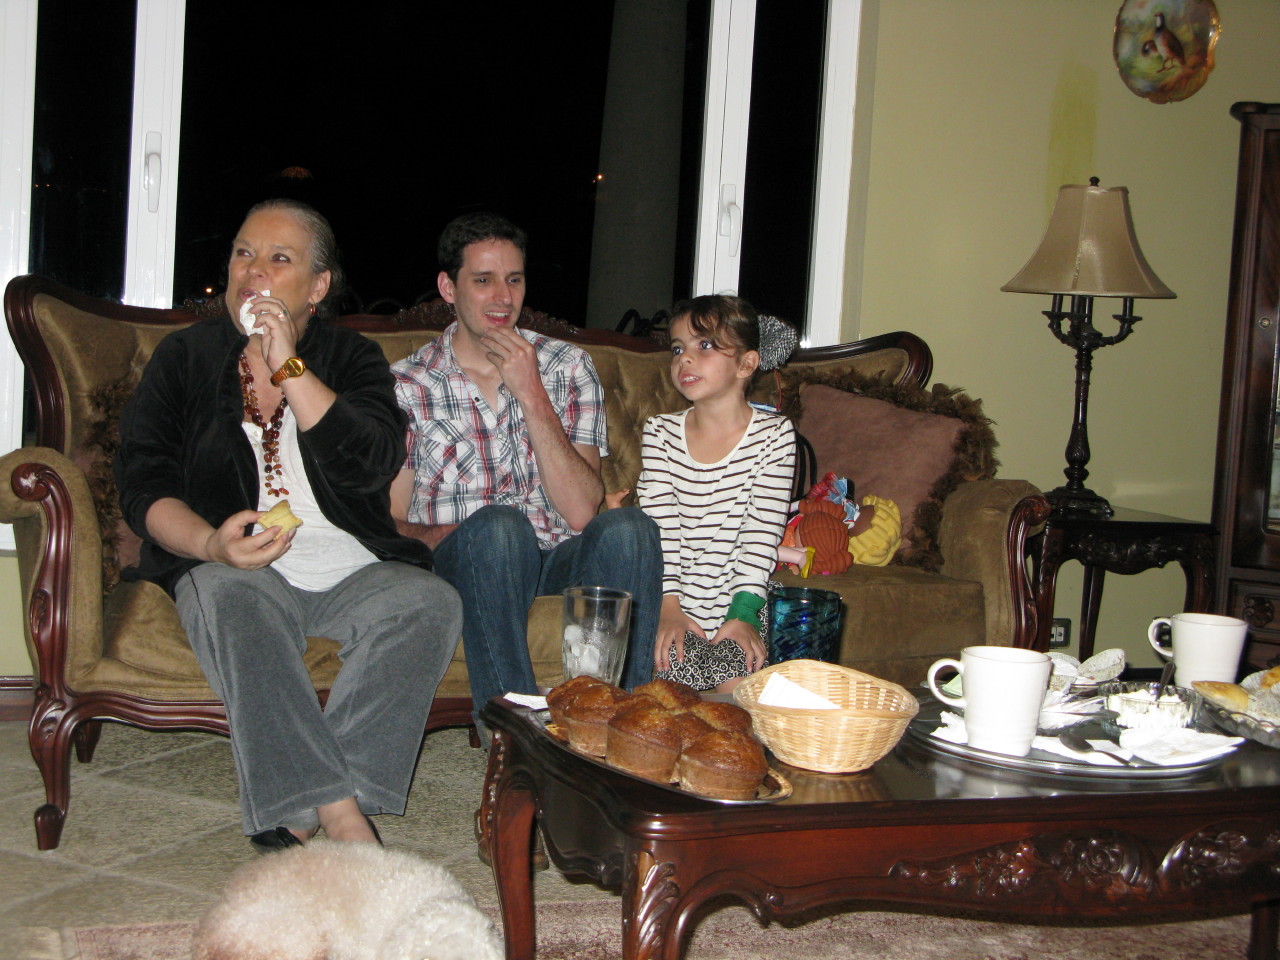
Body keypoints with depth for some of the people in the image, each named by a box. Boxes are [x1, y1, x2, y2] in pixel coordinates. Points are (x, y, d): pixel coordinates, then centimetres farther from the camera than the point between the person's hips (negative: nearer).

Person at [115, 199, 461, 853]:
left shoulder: (353, 359, 15)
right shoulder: (186, 356, 14)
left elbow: (373, 466, -5)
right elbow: (144, 485, 1)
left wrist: (289, 368, -10)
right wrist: (211, 543, -20)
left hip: (350, 572, 2)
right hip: (239, 570, -1)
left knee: (431, 602, -29)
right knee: (233, 595, -36)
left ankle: (300, 812, -33)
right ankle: (341, 818, -41)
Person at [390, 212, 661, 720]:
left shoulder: (567, 366, 7)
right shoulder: (406, 385, 4)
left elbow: (581, 512, -6)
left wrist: (532, 396, -13)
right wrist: (440, 536, -22)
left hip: (560, 563, 2)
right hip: (461, 567, -1)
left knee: (628, 527, -29)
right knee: (495, 524, -35)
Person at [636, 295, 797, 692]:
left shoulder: (774, 434, -1)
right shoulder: (660, 432, 5)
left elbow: (762, 534, -7)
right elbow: (658, 528, -2)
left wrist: (743, 614, -16)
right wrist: (669, 606, -14)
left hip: (740, 605, -1)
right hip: (678, 607, 1)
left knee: (736, 685, -21)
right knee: (675, 682, -20)